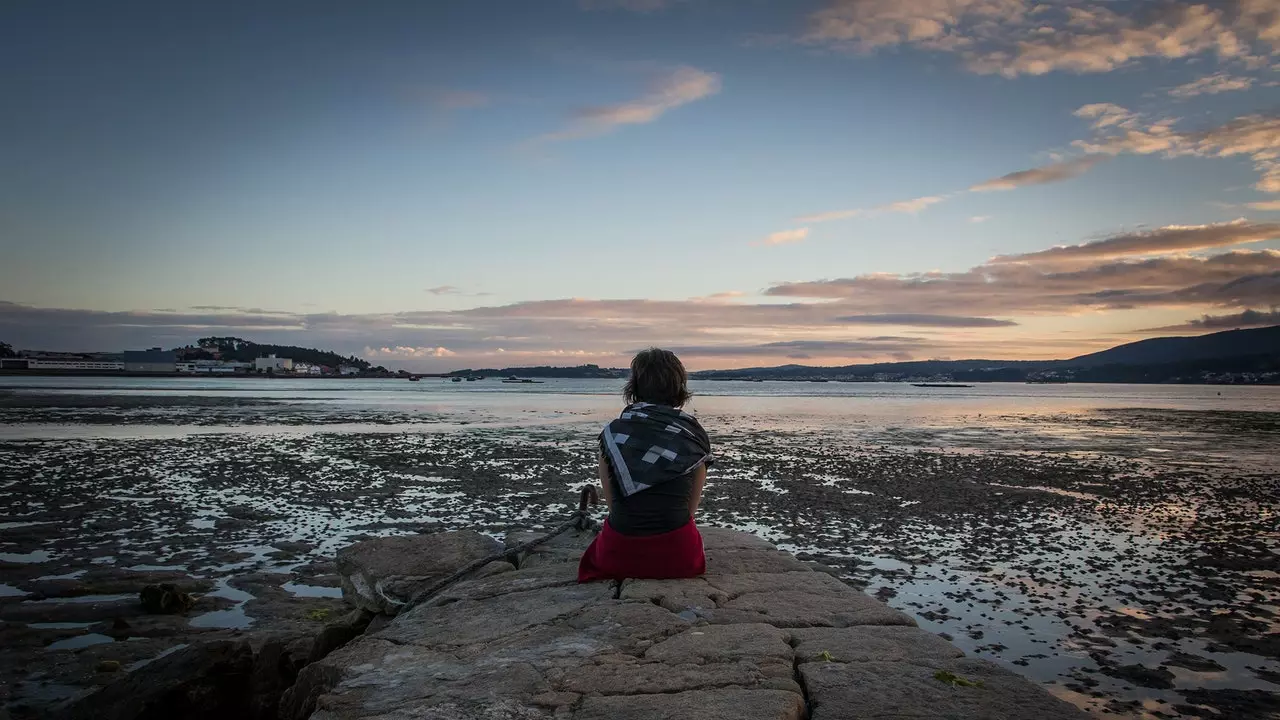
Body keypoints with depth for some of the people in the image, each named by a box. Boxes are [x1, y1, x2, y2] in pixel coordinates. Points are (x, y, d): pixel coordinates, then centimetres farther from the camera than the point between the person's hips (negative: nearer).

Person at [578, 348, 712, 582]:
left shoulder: (612, 433, -1)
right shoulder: (695, 435, 0)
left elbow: (611, 501, 5)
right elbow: (692, 506, 7)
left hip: (619, 555, 0)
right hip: (677, 556, 1)